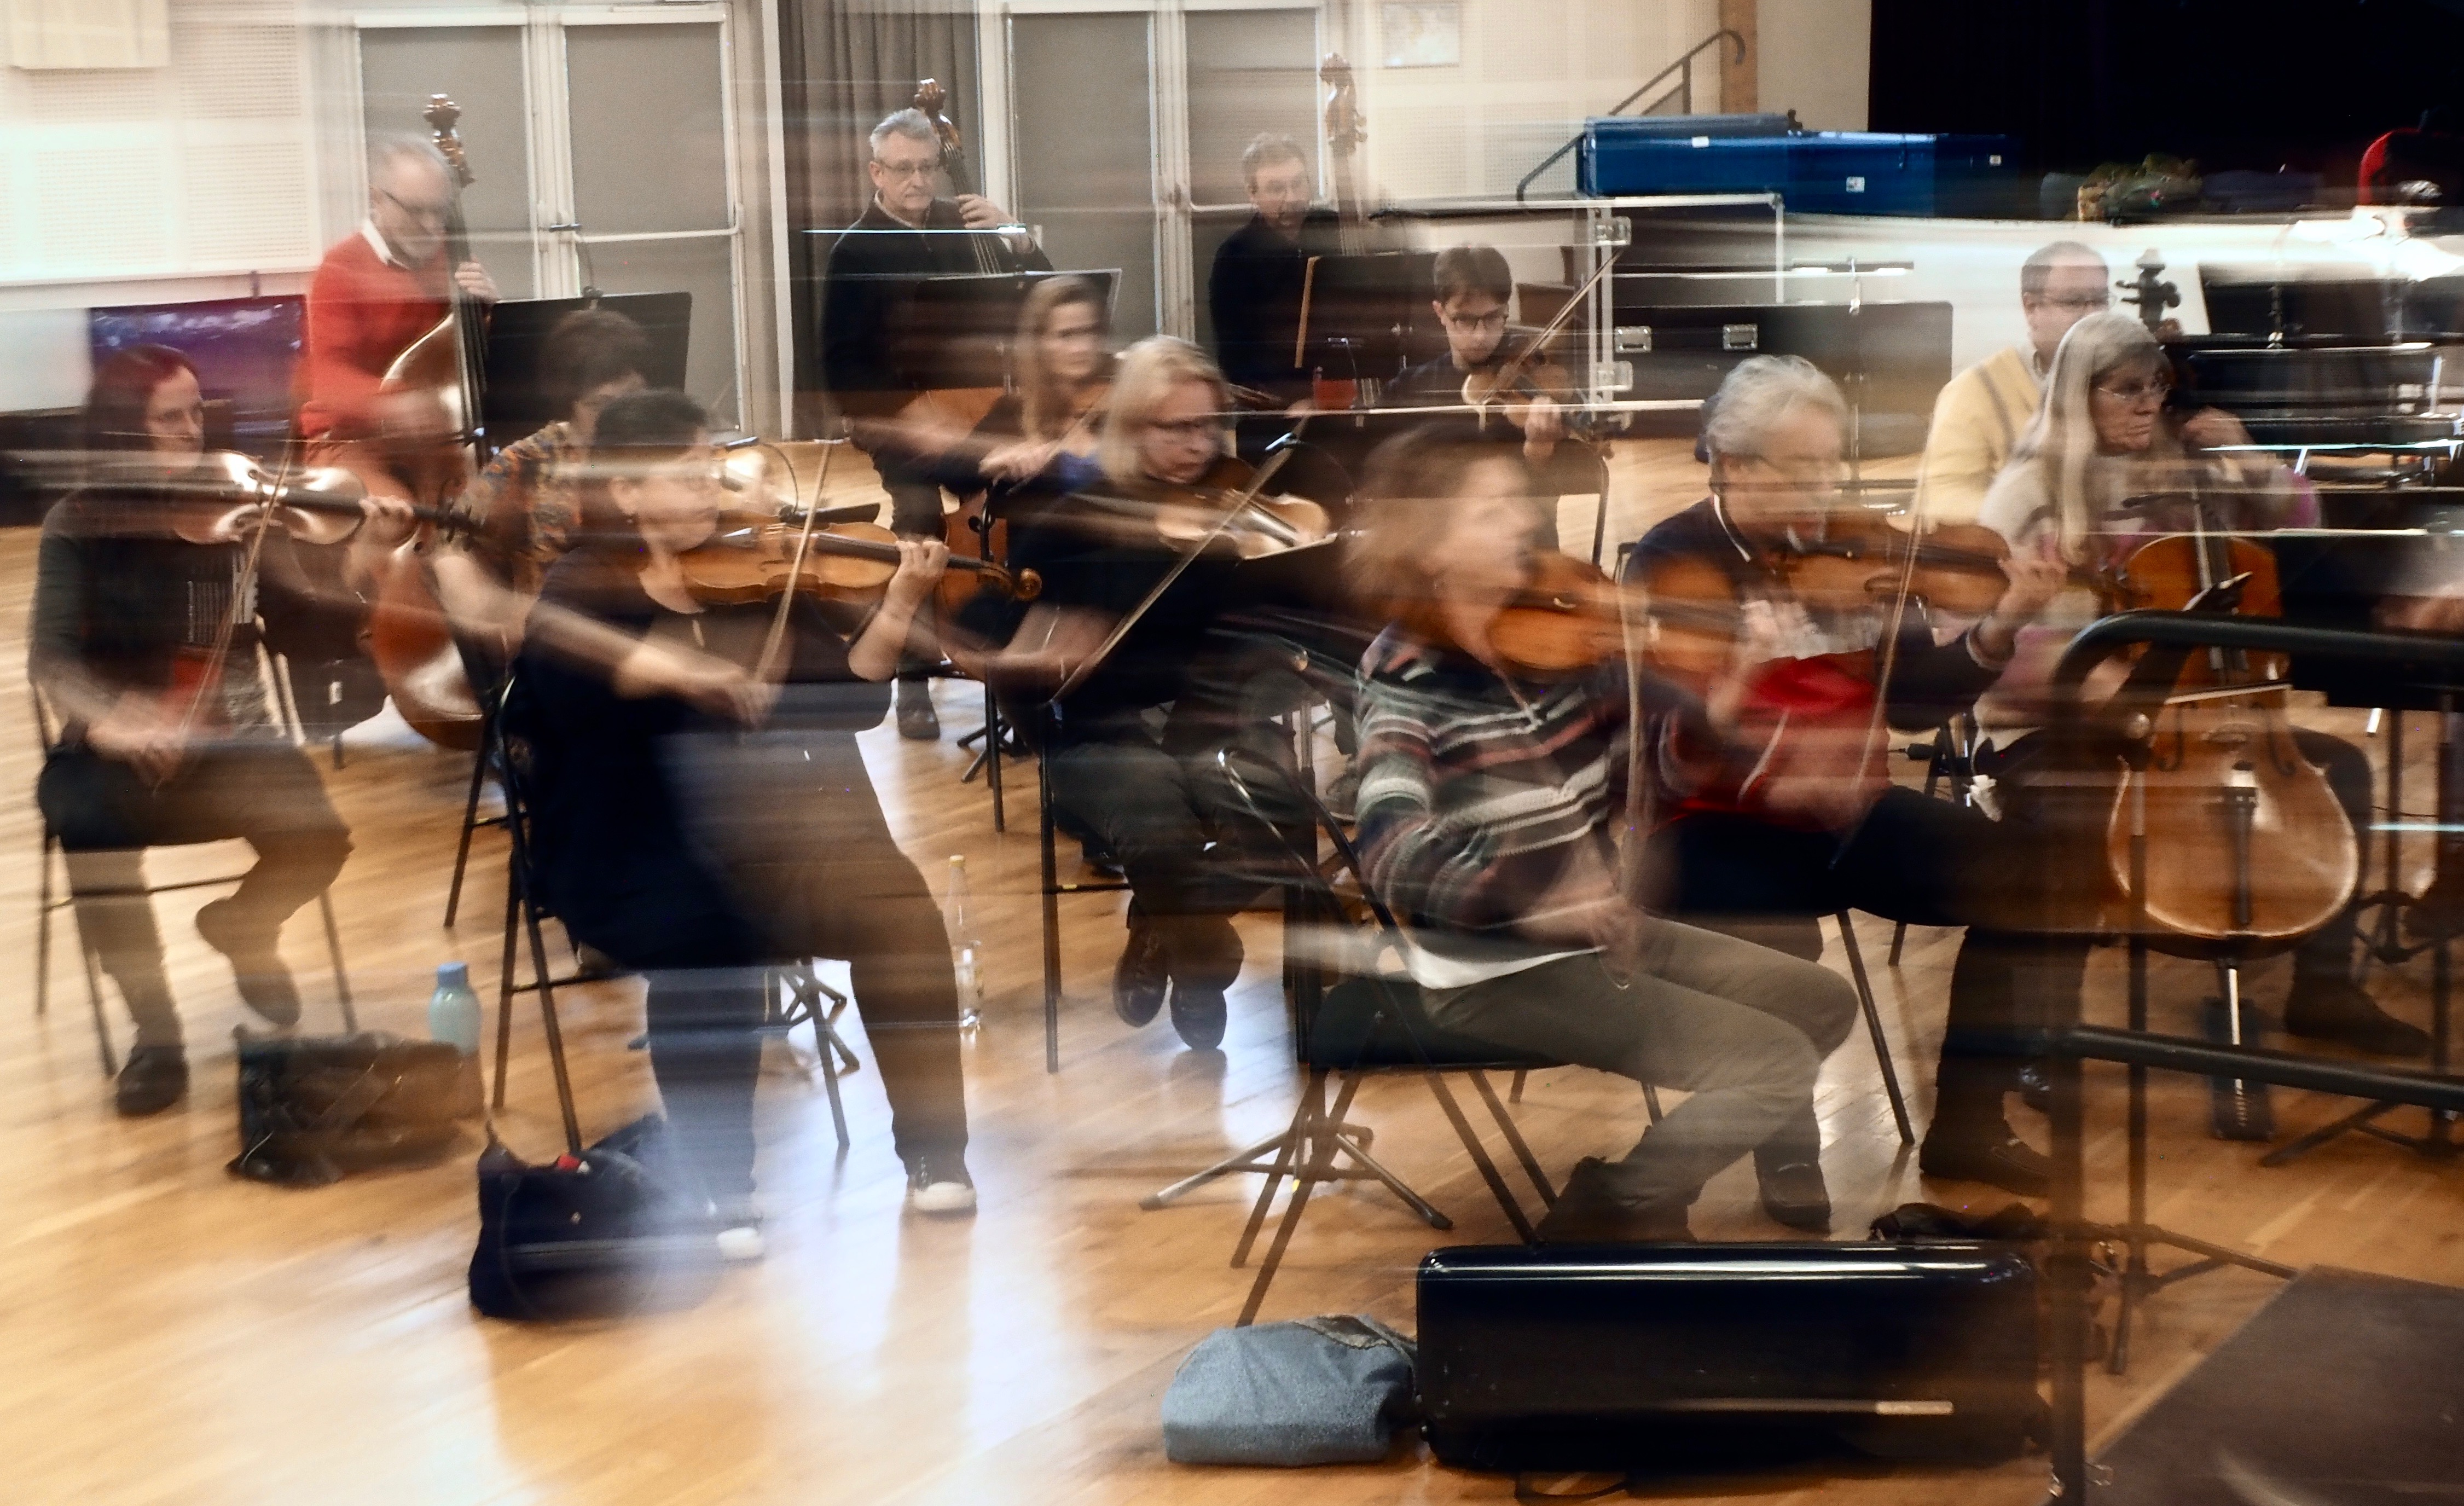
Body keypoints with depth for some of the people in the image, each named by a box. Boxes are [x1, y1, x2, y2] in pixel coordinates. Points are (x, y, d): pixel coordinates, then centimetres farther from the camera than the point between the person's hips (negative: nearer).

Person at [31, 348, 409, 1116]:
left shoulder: (234, 509, 3)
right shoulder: (79, 525, -2)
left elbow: (316, 576, -10)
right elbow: (50, 657, -9)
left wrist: (367, 541, -31)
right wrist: (103, 714, -30)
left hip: (229, 740, 1)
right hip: (115, 748, -1)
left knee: (316, 834, -26)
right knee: (93, 827, -35)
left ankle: (242, 928, 13)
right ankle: (155, 1029, -13)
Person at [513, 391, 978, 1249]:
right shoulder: (587, 586, 2)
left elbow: (854, 697, 6)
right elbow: (557, 653, -22)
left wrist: (896, 612, -11)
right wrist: (678, 671, -38)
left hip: (778, 840, 3)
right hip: (648, 861, -3)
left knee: (898, 906, -24)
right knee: (710, 936, -34)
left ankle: (935, 1157, -12)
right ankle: (725, 1194, -20)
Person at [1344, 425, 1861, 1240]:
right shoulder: (1405, 681, -19)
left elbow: (1689, 736, 0)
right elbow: (1394, 852, -34)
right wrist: (1534, 889, -47)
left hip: (1602, 934, 8)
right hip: (1502, 974, -8)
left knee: (1823, 1000, 18)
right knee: (1777, 1064, -14)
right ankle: (1601, 1216, 2)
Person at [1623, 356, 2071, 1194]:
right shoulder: (1674, 564, -7)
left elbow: (1914, 701, 5)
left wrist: (1998, 630, -11)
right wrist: (1773, 765, -35)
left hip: (1846, 813, 6)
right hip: (1723, 824, -6)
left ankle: (1966, 1126, 3)